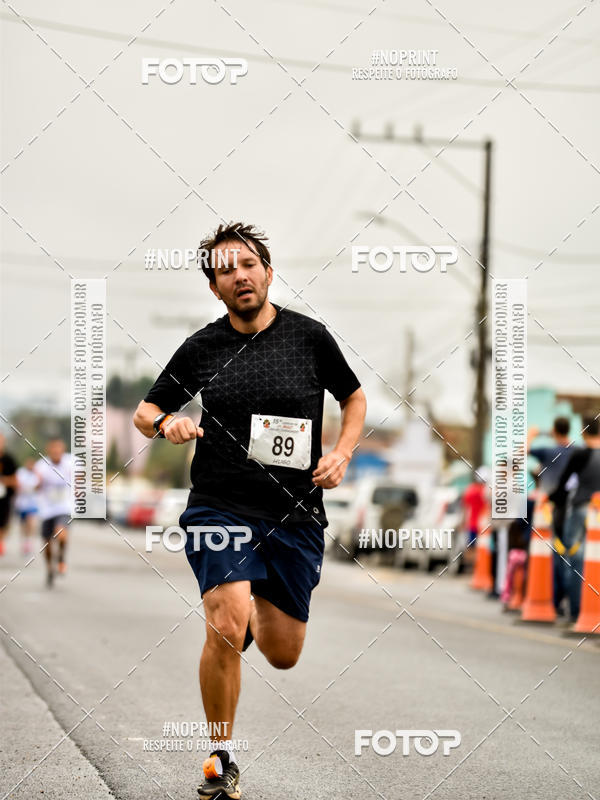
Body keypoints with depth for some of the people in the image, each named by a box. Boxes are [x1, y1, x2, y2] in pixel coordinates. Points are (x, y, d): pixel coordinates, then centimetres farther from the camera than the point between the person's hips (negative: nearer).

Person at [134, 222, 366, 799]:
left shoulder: (309, 336, 2)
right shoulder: (201, 348, 2)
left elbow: (354, 398, 17)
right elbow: (145, 411, 13)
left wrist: (341, 454, 0)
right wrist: (166, 423, -10)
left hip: (295, 516, 2)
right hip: (220, 508, -1)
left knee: (284, 656, 6)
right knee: (226, 628, -23)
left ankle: (256, 608, 43)